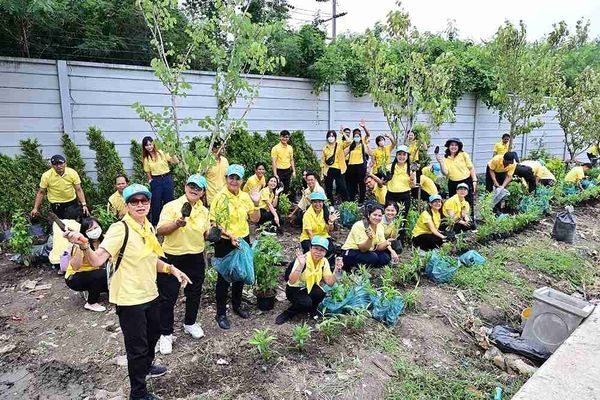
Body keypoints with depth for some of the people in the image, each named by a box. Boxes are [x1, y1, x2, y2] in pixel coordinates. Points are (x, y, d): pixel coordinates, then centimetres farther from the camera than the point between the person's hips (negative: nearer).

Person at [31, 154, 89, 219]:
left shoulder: (72, 173, -8)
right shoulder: (46, 176, -9)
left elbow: (79, 190, -6)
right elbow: (41, 193, 0)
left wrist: (84, 205, -15)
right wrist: (35, 208, -2)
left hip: (72, 203, 1)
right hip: (56, 206, -1)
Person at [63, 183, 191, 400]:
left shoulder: (149, 227, 3)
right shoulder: (119, 229, -20)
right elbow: (97, 260, -30)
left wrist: (171, 269, 3)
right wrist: (84, 246, -48)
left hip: (150, 294, 8)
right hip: (129, 298, -8)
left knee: (153, 333, 27)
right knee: (137, 346, 6)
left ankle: (146, 367, 55)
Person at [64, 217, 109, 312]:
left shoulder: (101, 241, -9)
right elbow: (75, 267, -37)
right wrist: (79, 247, -47)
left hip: (92, 274, 6)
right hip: (74, 278, -6)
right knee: (101, 274, -32)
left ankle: (89, 291, 13)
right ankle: (91, 304, -12)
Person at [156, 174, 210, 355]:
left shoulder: (204, 211, 6)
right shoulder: (172, 206, -11)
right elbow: (160, 230, -16)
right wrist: (177, 224, -32)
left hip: (196, 258, 5)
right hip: (172, 258, -5)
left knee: (194, 293, 19)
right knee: (168, 297, 4)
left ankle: (190, 323, 42)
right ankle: (166, 334, 21)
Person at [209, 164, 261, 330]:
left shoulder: (245, 196, 2)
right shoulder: (220, 197, -13)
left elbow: (255, 219, 7)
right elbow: (213, 222, -15)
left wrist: (256, 203, -7)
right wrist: (229, 235, -23)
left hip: (243, 241, 5)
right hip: (225, 243, -5)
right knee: (224, 277, 5)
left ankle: (237, 305, 39)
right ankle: (221, 313, 19)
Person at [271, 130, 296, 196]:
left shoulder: (290, 148, 8)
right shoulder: (276, 148, -8)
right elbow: (273, 161, -11)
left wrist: (294, 171, 9)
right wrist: (275, 174, -17)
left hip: (288, 171, 5)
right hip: (279, 171, -5)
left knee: (287, 189, 12)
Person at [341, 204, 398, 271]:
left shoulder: (380, 226, 0)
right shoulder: (359, 226, -21)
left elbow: (379, 247, -3)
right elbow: (363, 249, -25)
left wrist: (387, 243, -23)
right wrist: (370, 238, -43)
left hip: (368, 252, 8)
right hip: (351, 253, -8)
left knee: (385, 258, -12)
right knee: (373, 257, -30)